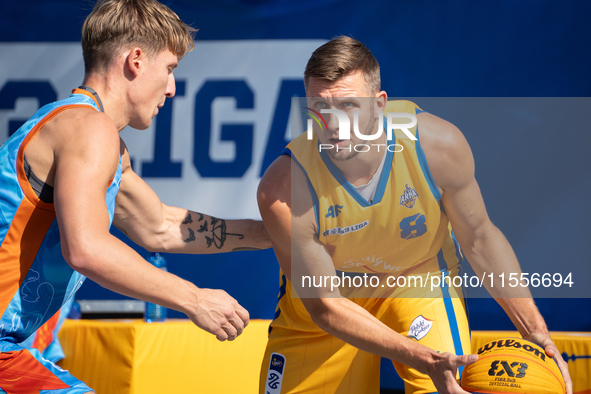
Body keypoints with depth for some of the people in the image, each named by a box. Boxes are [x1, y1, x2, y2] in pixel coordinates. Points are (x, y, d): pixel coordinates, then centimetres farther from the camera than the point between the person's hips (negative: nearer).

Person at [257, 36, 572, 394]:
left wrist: (536, 333, -15)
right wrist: (423, 360, -38)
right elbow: (323, 305, -27)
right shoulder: (283, 190, -33)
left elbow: (479, 238, -10)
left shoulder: (437, 144, -27)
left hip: (420, 277, 0)